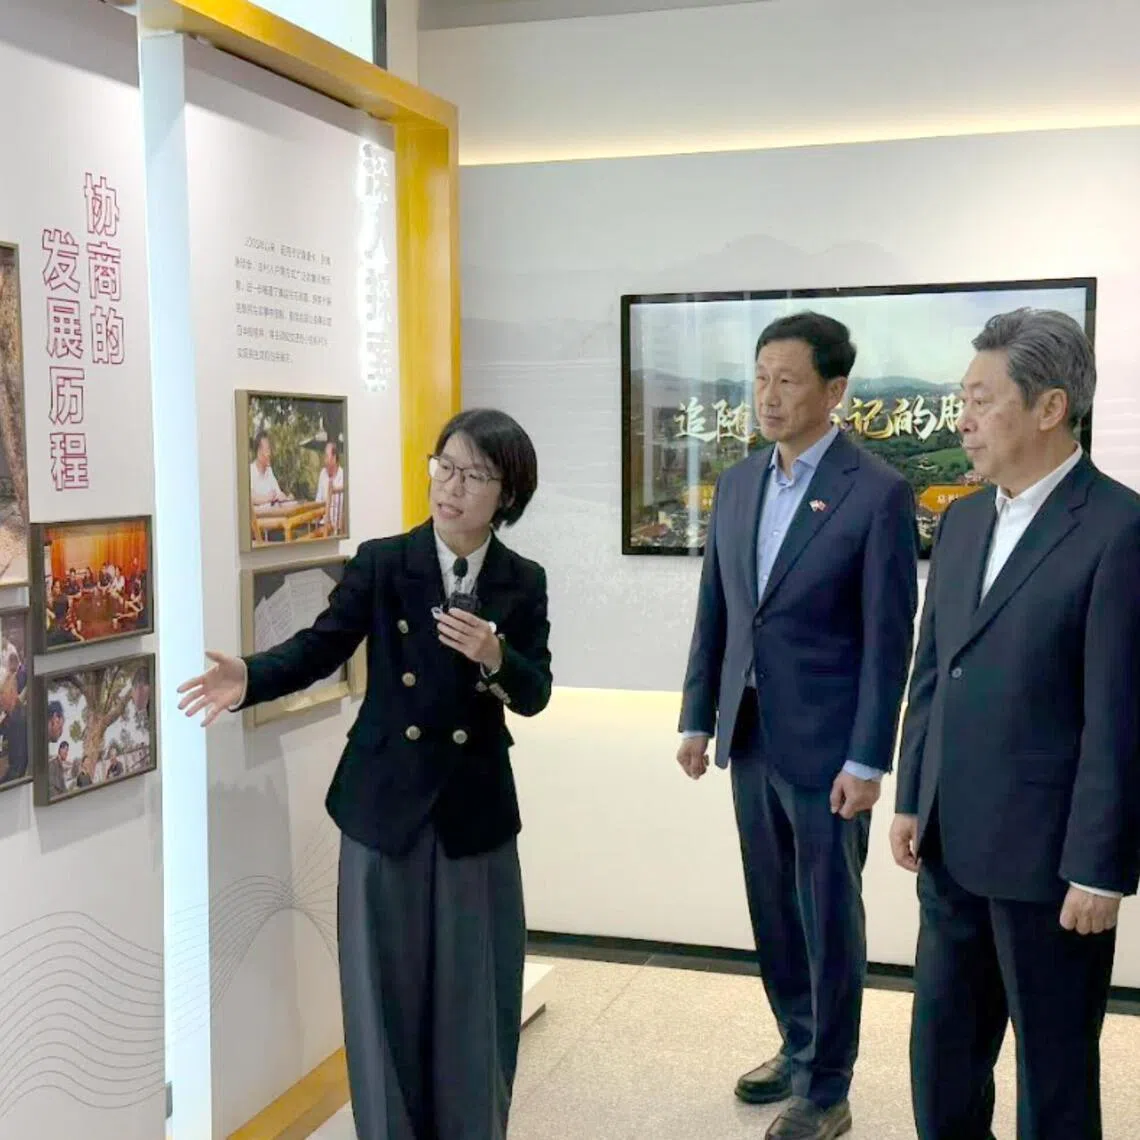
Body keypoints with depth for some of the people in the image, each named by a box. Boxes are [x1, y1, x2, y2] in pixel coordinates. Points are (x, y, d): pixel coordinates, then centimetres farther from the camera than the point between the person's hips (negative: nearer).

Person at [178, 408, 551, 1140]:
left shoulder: (523, 583, -1)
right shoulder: (381, 563, -4)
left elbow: (535, 694, -6)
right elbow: (320, 648, -9)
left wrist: (494, 656, -26)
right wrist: (250, 679, -26)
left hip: (475, 807, 1)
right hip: (386, 803, -1)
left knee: (475, 990, 10)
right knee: (388, 987, 8)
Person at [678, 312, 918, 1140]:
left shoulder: (878, 493, -12)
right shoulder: (737, 485, 7)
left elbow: (890, 638, -13)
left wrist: (868, 760, -15)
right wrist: (699, 718, 10)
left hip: (826, 743, -6)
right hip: (751, 735, 6)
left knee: (829, 917, 6)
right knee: (773, 908, 17)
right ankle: (798, 1048, 35)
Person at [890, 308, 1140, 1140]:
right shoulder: (963, 521, 9)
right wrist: (912, 799, 12)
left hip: (1048, 854, -7)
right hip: (953, 845, 7)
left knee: (1054, 1068, 11)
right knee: (942, 1049, 18)